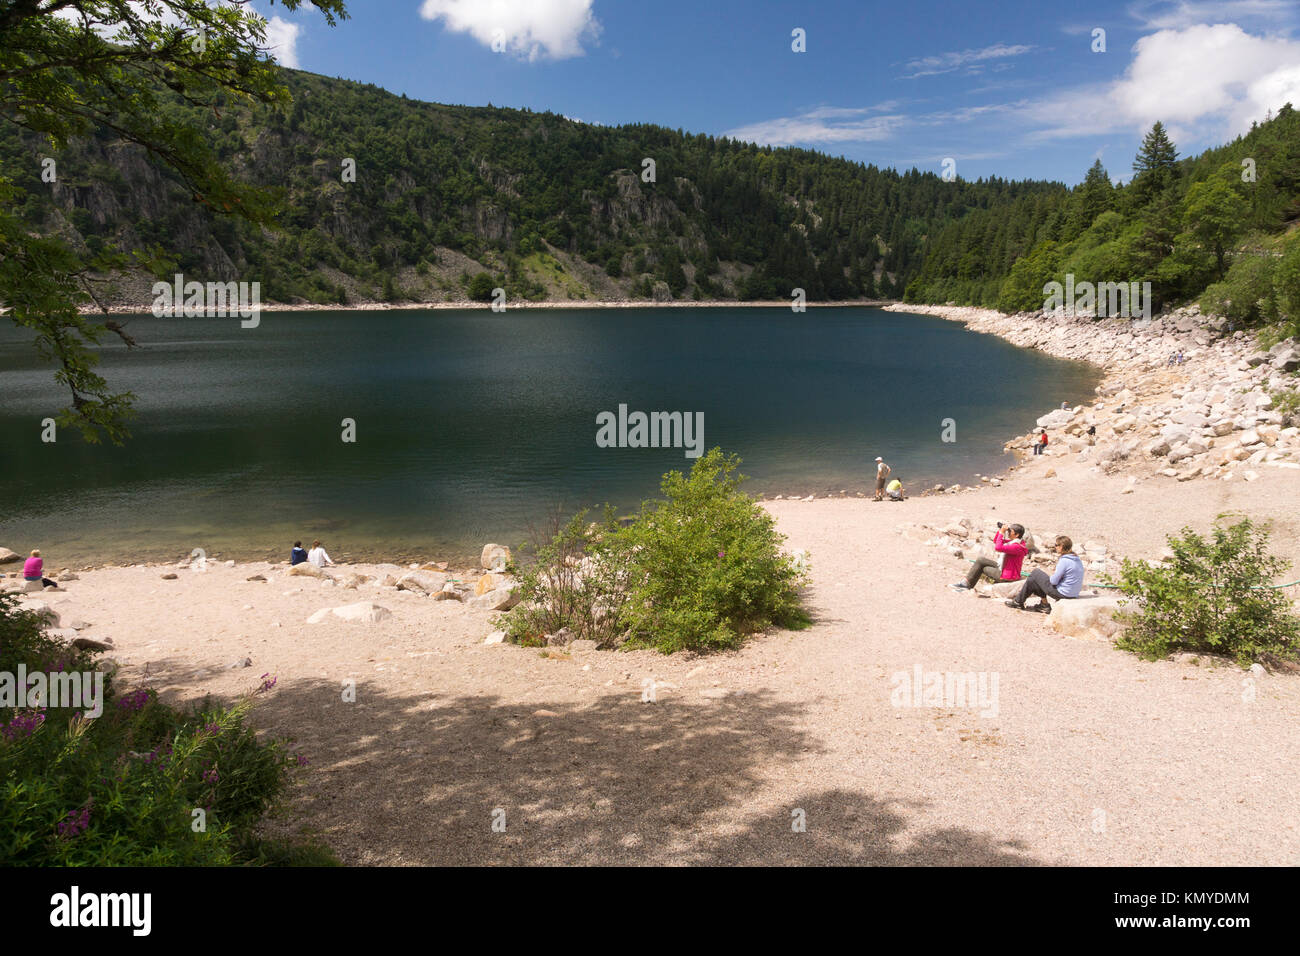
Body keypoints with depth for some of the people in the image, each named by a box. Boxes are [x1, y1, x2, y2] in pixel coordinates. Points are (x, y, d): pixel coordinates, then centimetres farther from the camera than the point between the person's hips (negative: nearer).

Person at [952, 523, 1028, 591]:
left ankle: (967, 584, 14)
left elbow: (998, 548, -35)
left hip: (1007, 576, -10)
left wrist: (1002, 533, -26)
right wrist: (1000, 530, 2)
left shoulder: (1017, 546, -24)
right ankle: (967, 583, 7)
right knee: (980, 559, 6)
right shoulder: (1013, 541, 7)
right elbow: (995, 541, 17)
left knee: (981, 567, -2)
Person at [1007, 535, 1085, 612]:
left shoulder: (1064, 560, -23)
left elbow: (1053, 581, -18)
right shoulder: (1077, 558, 5)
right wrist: (1056, 574, 4)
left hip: (1062, 593, -8)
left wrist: (1053, 575, 3)